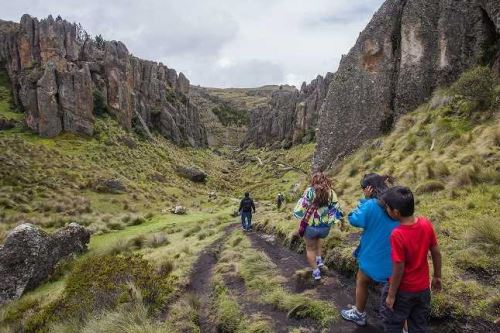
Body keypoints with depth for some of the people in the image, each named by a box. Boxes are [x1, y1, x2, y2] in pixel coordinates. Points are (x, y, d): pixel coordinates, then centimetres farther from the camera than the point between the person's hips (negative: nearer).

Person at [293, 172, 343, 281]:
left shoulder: (309, 191, -10)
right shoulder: (331, 193, -2)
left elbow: (301, 208, -12)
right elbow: (337, 210, 3)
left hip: (310, 226, -3)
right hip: (326, 227, 4)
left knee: (310, 249, 20)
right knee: (317, 238, 38)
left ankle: (316, 272, 25)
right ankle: (319, 259, 30)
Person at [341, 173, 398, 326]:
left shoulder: (370, 205, -22)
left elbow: (353, 219, -12)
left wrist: (364, 200, -13)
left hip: (373, 255, -4)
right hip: (394, 257, 5)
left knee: (361, 282, 19)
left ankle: (359, 314, 37)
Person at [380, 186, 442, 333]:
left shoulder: (397, 235, -31)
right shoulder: (426, 223, -15)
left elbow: (398, 269, -23)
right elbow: (436, 253, -2)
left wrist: (391, 295, -9)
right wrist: (437, 277, 14)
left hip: (403, 290, -5)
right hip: (423, 287, 5)